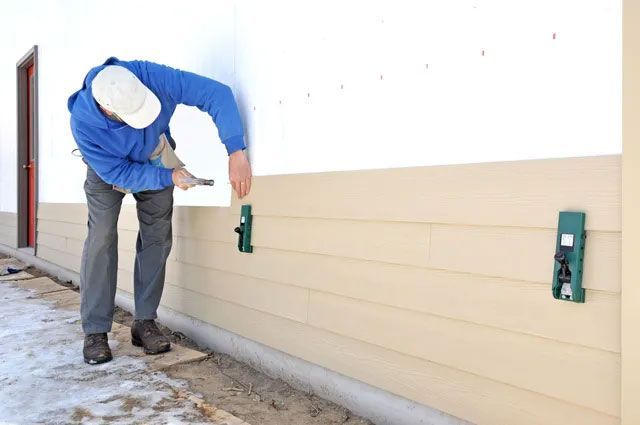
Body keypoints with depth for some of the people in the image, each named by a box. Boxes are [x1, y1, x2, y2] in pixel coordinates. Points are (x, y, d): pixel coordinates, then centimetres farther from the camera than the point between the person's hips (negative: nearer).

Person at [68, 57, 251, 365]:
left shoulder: (150, 76, -38)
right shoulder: (83, 123, -37)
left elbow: (216, 93, -41)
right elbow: (118, 173, -27)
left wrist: (236, 153, -50)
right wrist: (169, 177, -36)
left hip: (155, 160, 2)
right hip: (108, 169, -1)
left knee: (157, 238, -4)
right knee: (101, 239, -14)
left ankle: (145, 322, 6)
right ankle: (95, 331, -3)